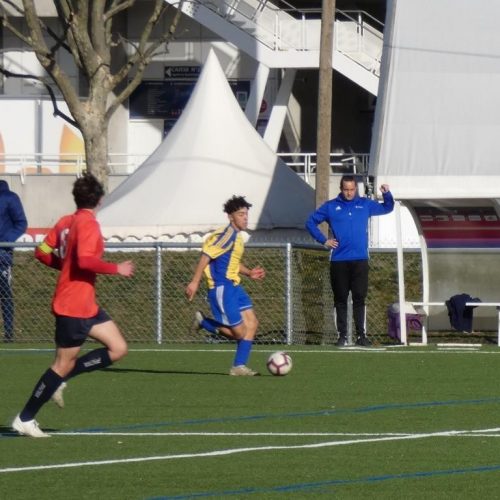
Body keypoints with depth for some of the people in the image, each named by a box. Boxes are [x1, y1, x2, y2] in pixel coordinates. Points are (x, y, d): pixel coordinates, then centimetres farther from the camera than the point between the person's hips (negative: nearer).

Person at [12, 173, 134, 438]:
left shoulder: (66, 222, 8)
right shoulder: (88, 224, -17)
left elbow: (42, 252, 11)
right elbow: (86, 259, -29)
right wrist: (116, 268, -19)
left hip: (86, 305, 9)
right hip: (74, 306, -9)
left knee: (118, 348, 9)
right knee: (63, 365, -2)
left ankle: (59, 379, 11)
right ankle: (25, 419, 6)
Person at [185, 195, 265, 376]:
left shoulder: (237, 236, 15)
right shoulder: (227, 234, -15)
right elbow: (206, 256, -21)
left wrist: (249, 272, 17)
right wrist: (195, 282, -25)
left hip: (234, 287, 10)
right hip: (222, 288, -10)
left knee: (252, 323, 2)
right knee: (238, 332, -9)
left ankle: (239, 367, 5)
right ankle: (203, 322, 11)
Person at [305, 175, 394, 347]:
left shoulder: (365, 204, 10)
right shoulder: (331, 207, 6)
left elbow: (387, 208, 19)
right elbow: (311, 222, 10)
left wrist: (387, 194, 0)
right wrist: (323, 240, 1)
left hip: (360, 260, 0)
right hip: (339, 261, 0)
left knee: (359, 298, -3)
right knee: (340, 299, 2)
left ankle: (361, 335, 0)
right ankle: (342, 336, 6)